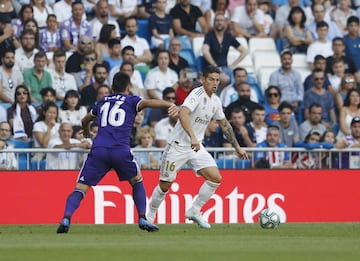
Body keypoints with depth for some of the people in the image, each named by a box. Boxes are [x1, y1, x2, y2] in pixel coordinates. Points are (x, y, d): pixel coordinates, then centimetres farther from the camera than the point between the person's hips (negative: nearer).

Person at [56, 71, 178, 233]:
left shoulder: (103, 102, 27)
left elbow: (85, 120, 43)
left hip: (98, 150, 2)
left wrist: (86, 132, 65)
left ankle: (66, 218, -23)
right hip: (121, 151, -2)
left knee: (80, 189, 0)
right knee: (137, 182, 23)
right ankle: (142, 218, 12)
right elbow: (147, 103, -8)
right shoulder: (131, 101, 15)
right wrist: (171, 105, -17)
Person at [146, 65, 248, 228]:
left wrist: (237, 147, 24)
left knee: (216, 178, -9)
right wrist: (192, 137, -49)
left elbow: (224, 125, 21)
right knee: (165, 185, 1)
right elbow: (183, 114, -36)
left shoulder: (216, 101, 6)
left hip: (196, 147, 7)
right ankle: (149, 216, 24)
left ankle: (194, 211, 5)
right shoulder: (197, 94, -19)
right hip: (178, 145, -7)